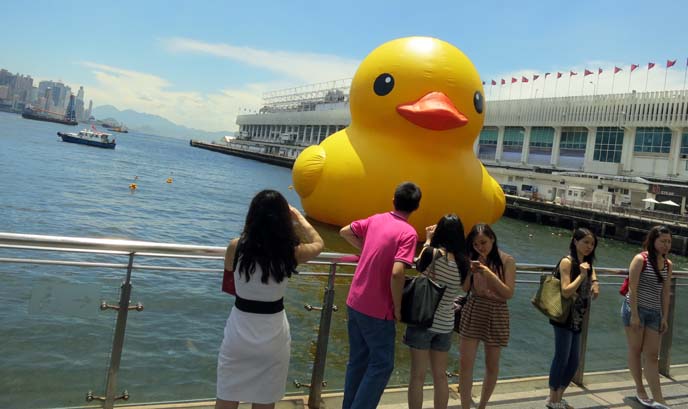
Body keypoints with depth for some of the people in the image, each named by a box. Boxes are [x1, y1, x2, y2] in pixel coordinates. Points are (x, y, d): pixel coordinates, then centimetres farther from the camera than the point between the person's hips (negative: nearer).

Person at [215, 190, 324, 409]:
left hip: (239, 331, 1)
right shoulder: (291, 253, -13)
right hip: (273, 335, 0)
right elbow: (318, 243, 9)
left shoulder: (237, 247, -13)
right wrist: (298, 217, 21)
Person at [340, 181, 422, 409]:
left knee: (358, 359, 18)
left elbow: (345, 232, 17)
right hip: (377, 309, -7)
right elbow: (396, 273, -27)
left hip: (355, 301, 7)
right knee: (382, 364, 7)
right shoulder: (408, 232, -16)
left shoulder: (376, 219, 3)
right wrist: (397, 307, -14)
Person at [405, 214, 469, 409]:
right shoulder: (463, 262, -2)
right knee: (440, 376, 16)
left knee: (418, 376, 4)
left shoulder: (433, 253, -15)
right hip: (445, 324, 5)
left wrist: (428, 241, 14)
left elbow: (419, 266, 4)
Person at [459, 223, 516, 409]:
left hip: (496, 315, -1)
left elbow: (509, 293, -12)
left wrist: (490, 274, -23)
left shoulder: (507, 261, -6)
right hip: (472, 312, 1)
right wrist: (470, 270, -19)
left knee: (492, 365, 10)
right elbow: (465, 288, -3)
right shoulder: (473, 259, 2)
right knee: (466, 362, -5)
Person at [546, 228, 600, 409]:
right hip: (565, 317, -8)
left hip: (578, 319, 8)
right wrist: (582, 275, -20)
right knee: (562, 358, -2)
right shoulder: (567, 262, -13)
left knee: (574, 361, 12)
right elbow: (566, 291, -20)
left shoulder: (586, 263, 10)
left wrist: (594, 283, 7)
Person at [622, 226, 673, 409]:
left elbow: (666, 292, 9)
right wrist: (634, 314, -17)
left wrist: (665, 317, 7)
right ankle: (640, 390, 21)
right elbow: (632, 288, -14)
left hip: (654, 313, 5)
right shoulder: (640, 259, -11)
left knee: (652, 355, 4)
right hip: (635, 309, -5)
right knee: (635, 351, 8)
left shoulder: (668, 264, 6)